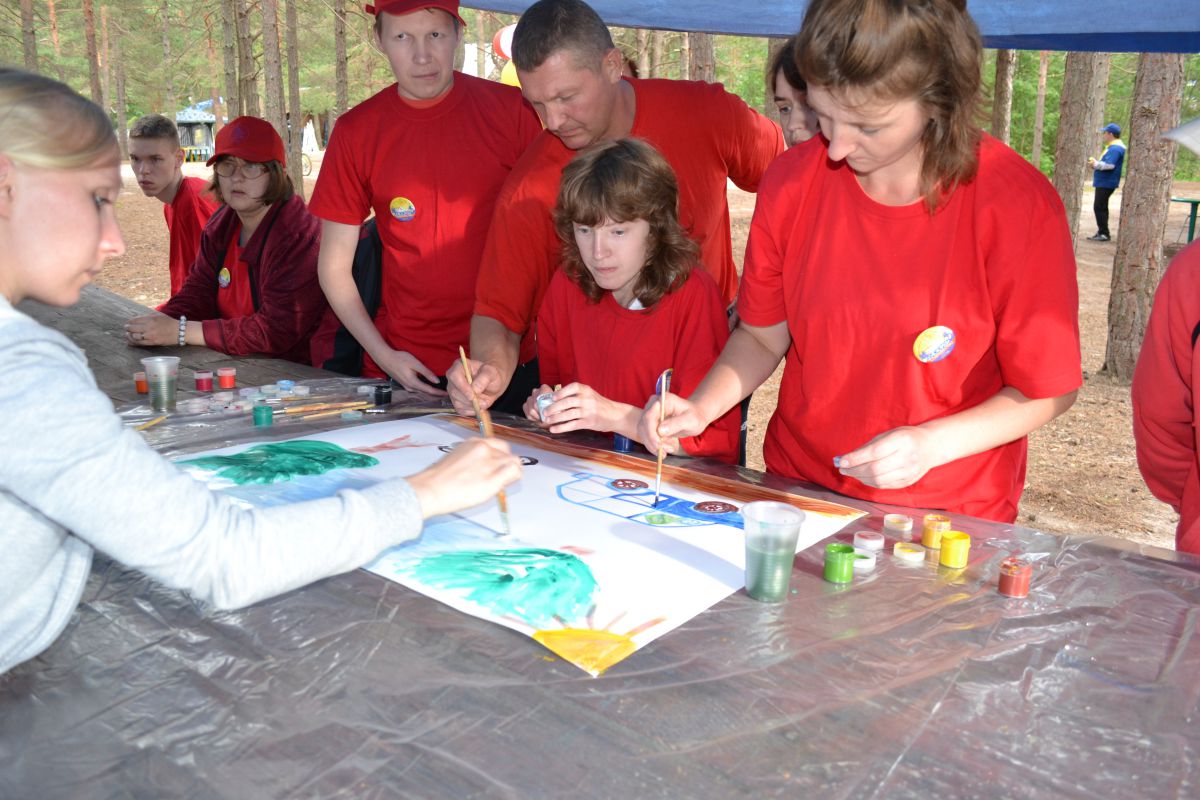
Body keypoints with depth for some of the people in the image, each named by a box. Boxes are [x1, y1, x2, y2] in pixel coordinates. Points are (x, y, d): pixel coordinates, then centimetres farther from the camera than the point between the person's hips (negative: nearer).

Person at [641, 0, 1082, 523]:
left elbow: (1046, 391, -6)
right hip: (795, 493, 2)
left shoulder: (1018, 207, -13)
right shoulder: (791, 182, -4)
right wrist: (700, 409, -10)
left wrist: (931, 444, -20)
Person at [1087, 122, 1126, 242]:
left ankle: (1104, 233, -7)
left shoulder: (1115, 148, -17)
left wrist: (1095, 164, -14)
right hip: (1104, 182, 11)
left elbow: (1109, 165, -26)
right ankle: (1101, 233, 22)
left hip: (1106, 183, -11)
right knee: (1101, 207, 15)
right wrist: (1096, 165, 9)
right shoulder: (1113, 147, 17)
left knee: (1099, 207, -10)